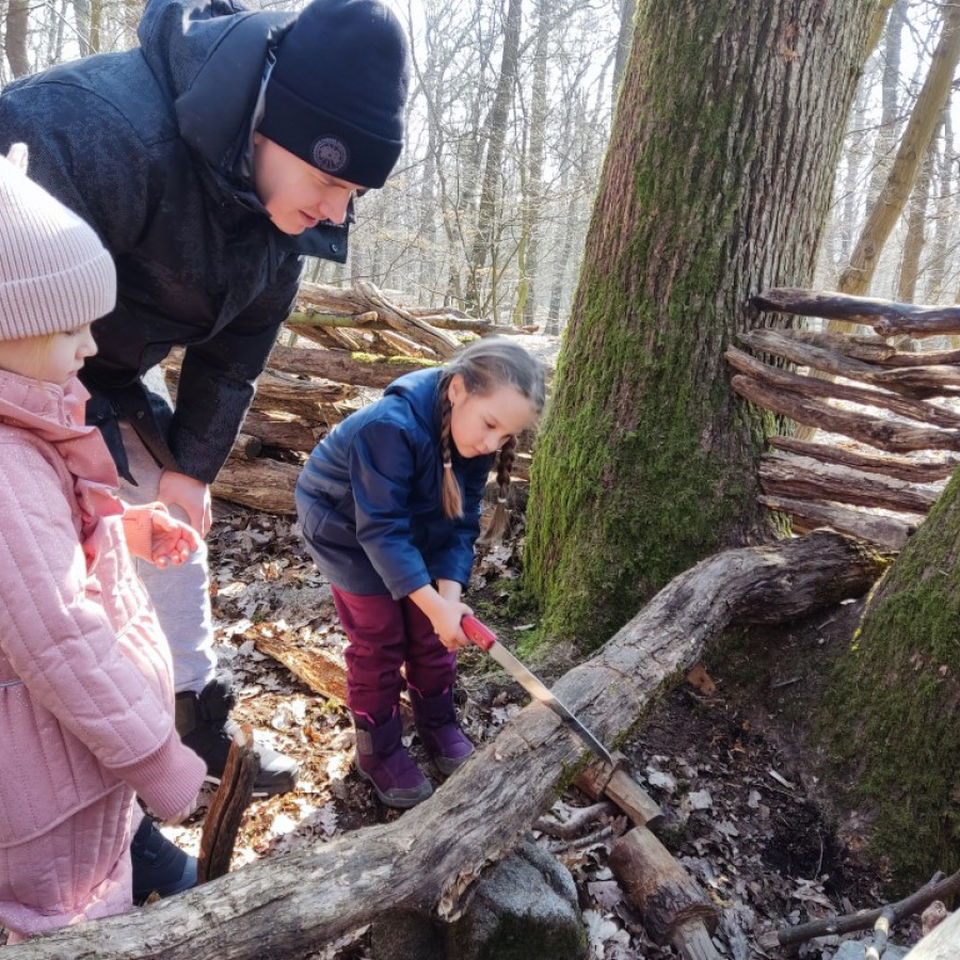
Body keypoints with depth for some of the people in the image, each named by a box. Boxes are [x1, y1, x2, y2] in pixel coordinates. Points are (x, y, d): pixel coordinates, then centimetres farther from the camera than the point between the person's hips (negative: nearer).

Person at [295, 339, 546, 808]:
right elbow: (381, 528, -38)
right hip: (347, 526, -6)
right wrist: (433, 603, -41)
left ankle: (438, 724, 31)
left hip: (415, 526, 6)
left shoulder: (475, 440, -17)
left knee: (431, 632, 10)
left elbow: (459, 524, -14)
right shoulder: (391, 426, -40)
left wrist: (449, 594, -27)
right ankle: (378, 750, 18)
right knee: (379, 639, -1)